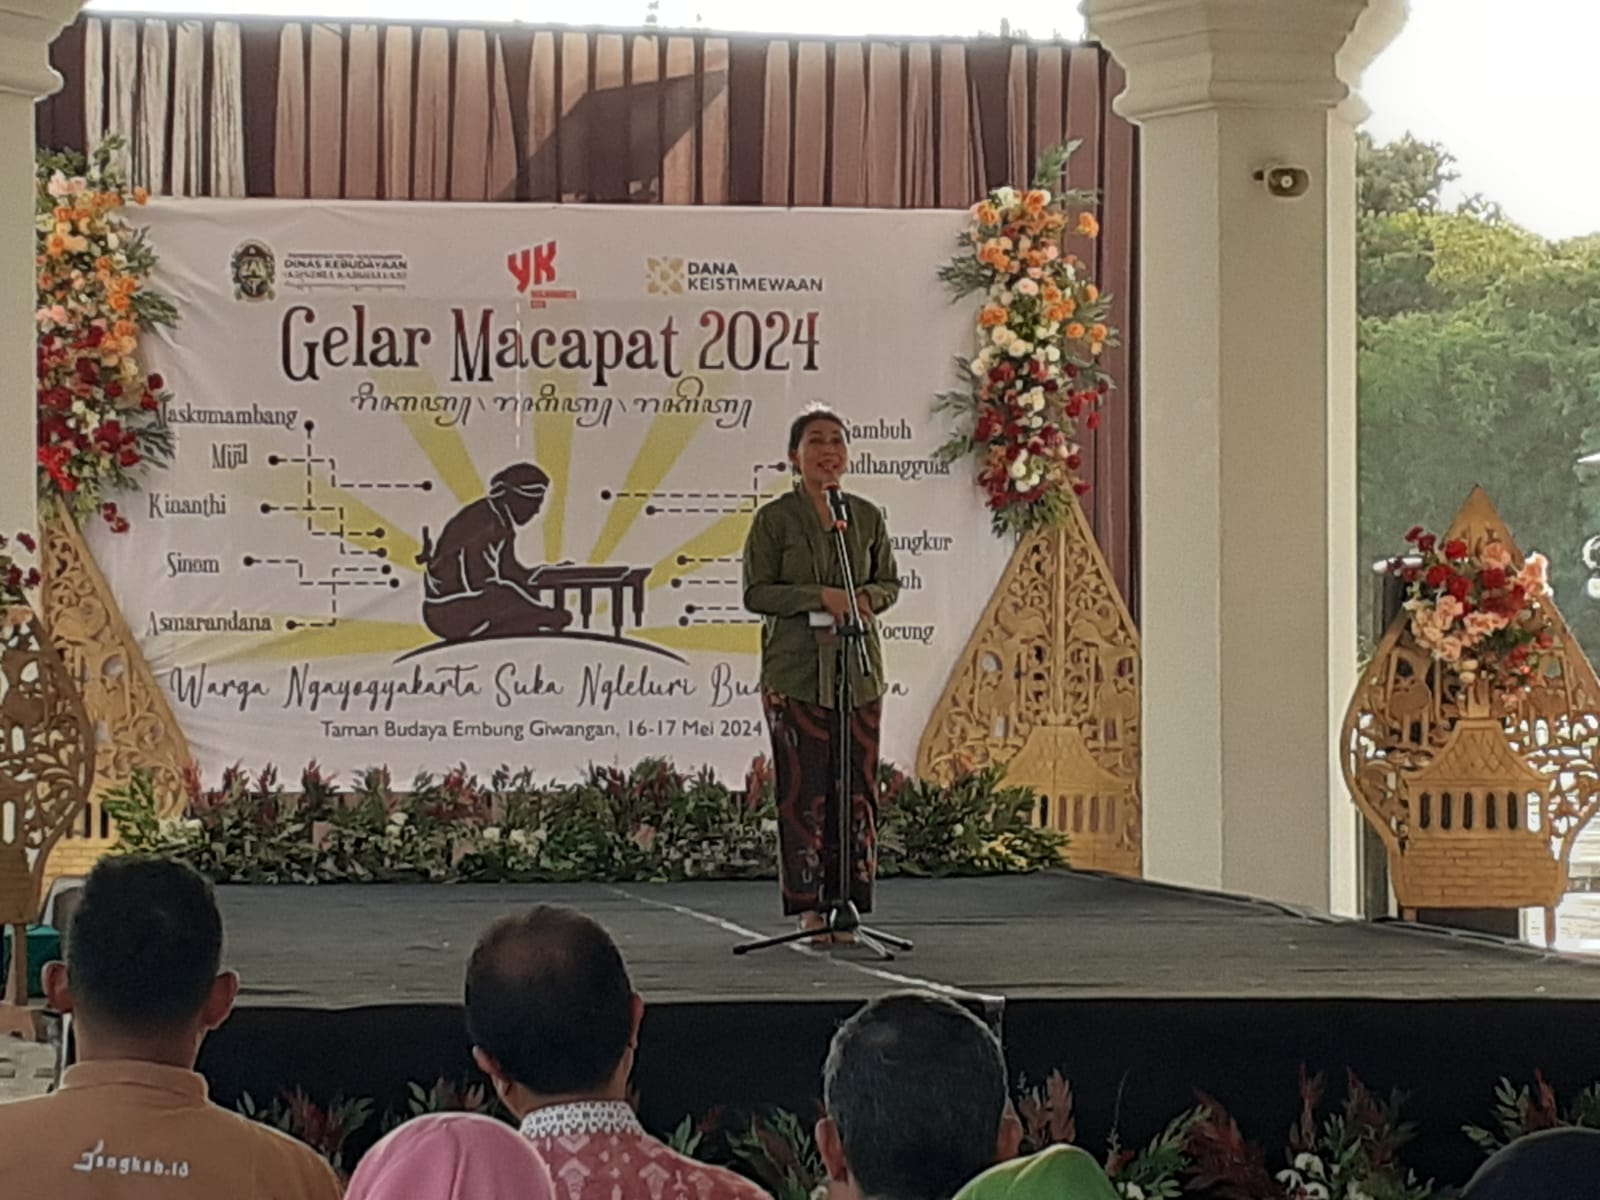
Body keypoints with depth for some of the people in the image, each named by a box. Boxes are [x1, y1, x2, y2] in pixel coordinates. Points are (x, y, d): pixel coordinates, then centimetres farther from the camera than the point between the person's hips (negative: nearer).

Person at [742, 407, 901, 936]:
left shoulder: (866, 517, 10)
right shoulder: (774, 519, -1)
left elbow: (890, 582, 17)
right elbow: (756, 592, -5)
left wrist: (867, 597, -6)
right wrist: (821, 597, -15)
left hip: (858, 668, 4)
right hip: (796, 669, -4)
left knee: (858, 786, 1)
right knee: (804, 788, -5)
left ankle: (850, 900, 7)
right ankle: (809, 906, 0)